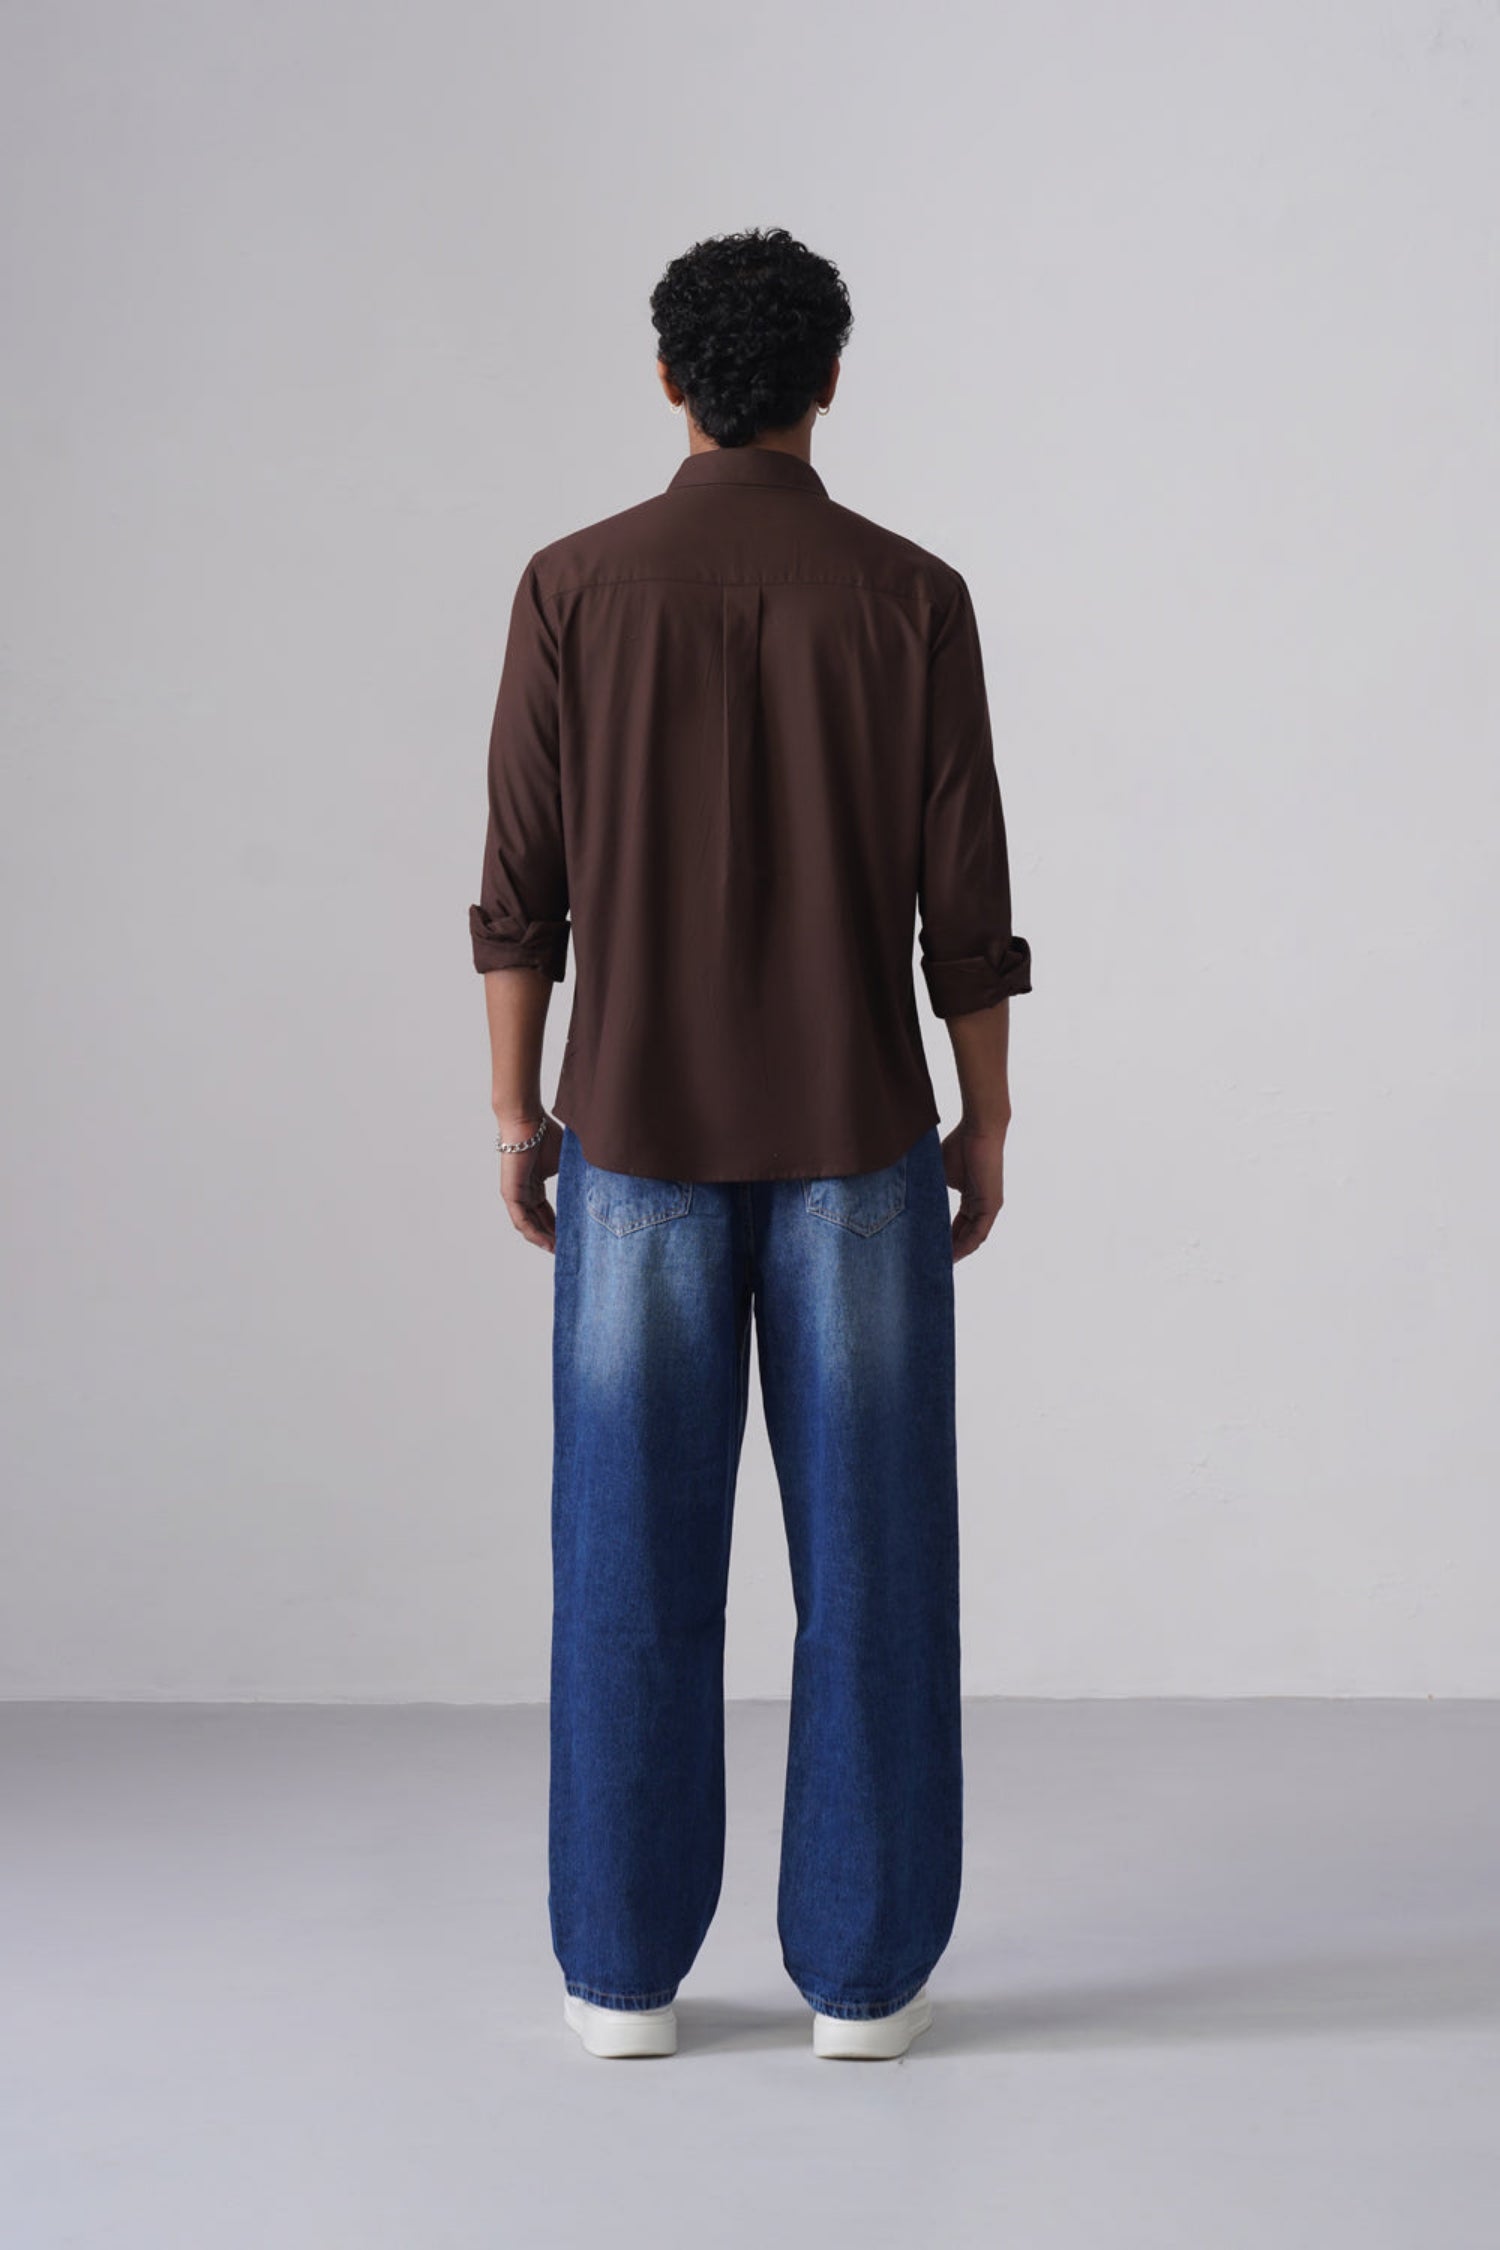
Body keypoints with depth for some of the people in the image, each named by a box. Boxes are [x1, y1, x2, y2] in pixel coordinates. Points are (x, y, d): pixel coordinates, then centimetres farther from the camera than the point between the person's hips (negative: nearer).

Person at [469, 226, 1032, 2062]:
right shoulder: (913, 598, -4)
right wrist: (985, 1124, 6)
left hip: (639, 1134, 1)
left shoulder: (574, 588, -3)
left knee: (636, 1558, 7)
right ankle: (862, 1968, 10)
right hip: (854, 1137, 0)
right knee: (868, 1553, 6)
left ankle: (626, 1967, 12)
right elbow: (966, 903, -4)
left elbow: (522, 888, -2)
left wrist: (516, 1111, 8)